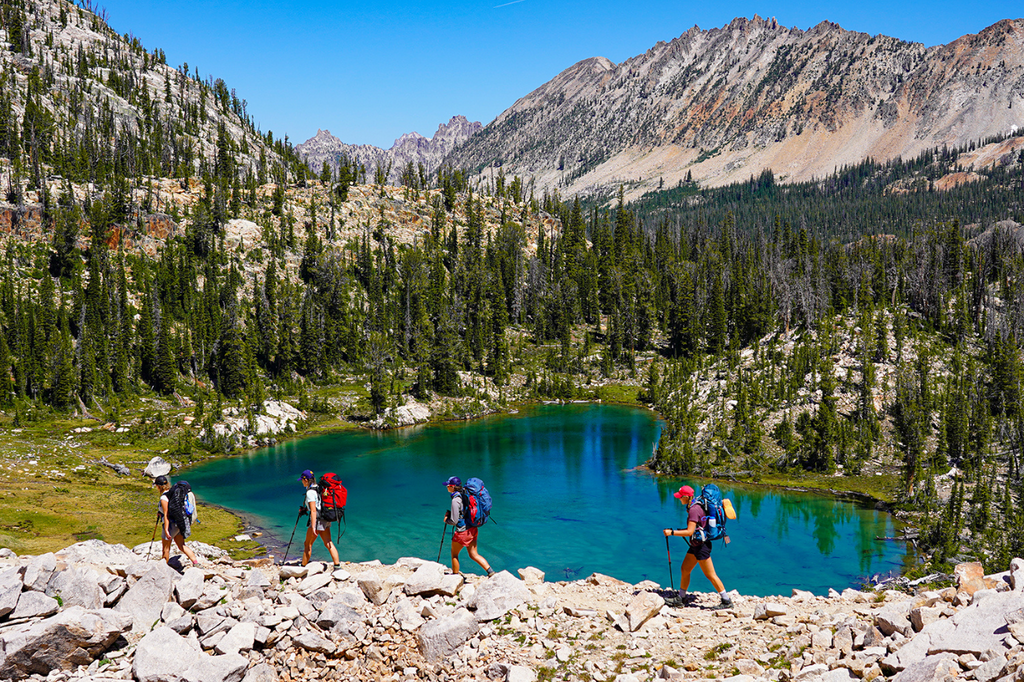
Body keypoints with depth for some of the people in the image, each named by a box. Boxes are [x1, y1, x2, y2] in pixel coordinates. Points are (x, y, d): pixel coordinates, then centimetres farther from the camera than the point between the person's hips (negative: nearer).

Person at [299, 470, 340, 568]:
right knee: (328, 543, 7)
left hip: (317, 519, -9)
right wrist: (306, 509, 23)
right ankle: (337, 565, -1)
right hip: (326, 520, 9)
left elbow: (313, 511, -21)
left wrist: (313, 528, -22)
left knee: (308, 544, 5)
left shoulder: (310, 492, -16)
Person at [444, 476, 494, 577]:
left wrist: (446, 520, 2)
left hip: (462, 531, -8)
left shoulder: (455, 500, -20)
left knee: (454, 554, 13)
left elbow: (454, 521, -17)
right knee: (473, 554, 14)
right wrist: (449, 513, 15)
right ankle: (490, 572, 3)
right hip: (472, 529, 8)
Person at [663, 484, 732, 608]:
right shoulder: (694, 506, 8)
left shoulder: (694, 510, -22)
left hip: (701, 546, -10)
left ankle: (727, 601, 6)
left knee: (710, 575, -2)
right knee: (684, 570, 14)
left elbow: (690, 532, -26)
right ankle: (681, 598, 26)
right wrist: (677, 531, 17)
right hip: (695, 546, 10)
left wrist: (672, 532, -23)